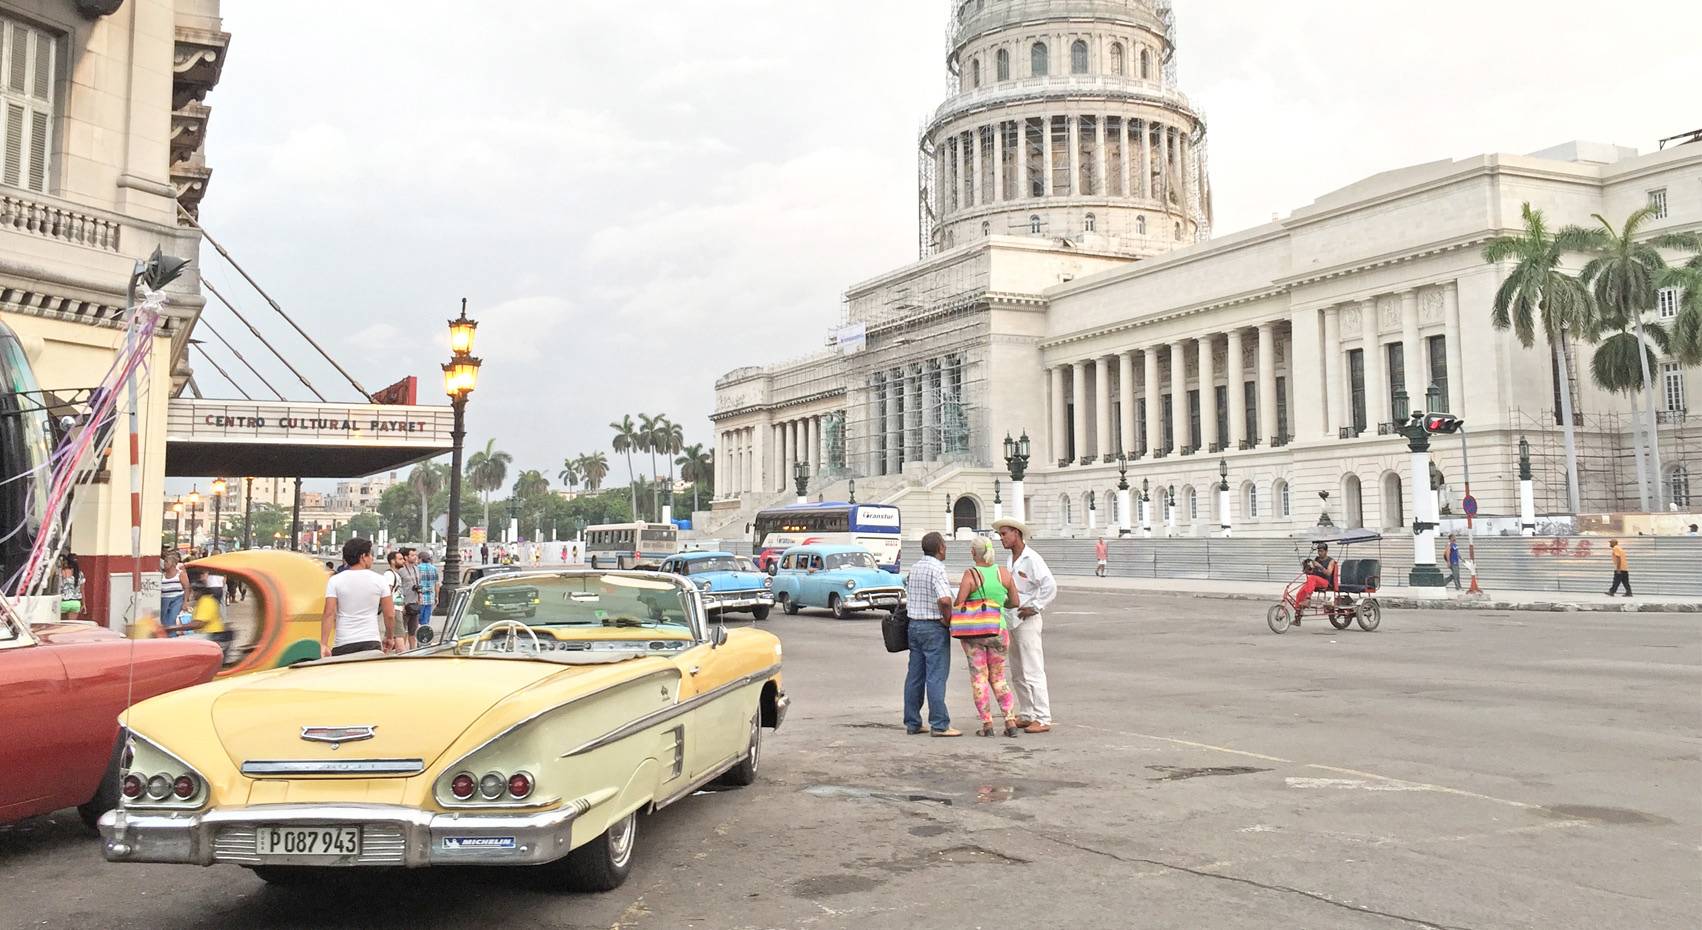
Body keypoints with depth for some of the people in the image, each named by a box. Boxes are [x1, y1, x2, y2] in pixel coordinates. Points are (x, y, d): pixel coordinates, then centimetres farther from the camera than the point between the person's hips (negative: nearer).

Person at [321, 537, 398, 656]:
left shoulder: (335, 581, 0)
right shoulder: (379, 580, 0)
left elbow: (329, 614, -7)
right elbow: (390, 615, 1)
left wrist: (323, 644, -8)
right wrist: (389, 637, 16)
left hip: (342, 644, 0)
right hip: (371, 643, 0)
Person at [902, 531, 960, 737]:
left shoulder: (915, 568, 11)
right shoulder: (936, 568, -16)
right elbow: (945, 599, -29)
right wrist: (947, 619, -14)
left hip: (914, 625, 8)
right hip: (934, 627, -8)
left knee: (915, 676, 10)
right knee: (936, 676, -6)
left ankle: (912, 723, 13)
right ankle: (939, 724, -4)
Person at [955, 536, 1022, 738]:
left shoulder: (970, 575, -13)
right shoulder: (1004, 572, -2)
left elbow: (958, 605, -17)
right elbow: (1015, 602, 5)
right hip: (998, 631, 3)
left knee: (979, 679, 7)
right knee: (998, 679, 15)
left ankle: (987, 724, 5)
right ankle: (1011, 722, 6)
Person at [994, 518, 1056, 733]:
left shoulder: (1031, 559, -13)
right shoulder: (1011, 559, 14)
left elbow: (1050, 587, -21)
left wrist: (1034, 607, -17)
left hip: (1027, 621, -9)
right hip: (1012, 622, 9)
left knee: (1033, 672, -9)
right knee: (1017, 674, 13)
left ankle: (1043, 719, -8)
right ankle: (1026, 715, 20)